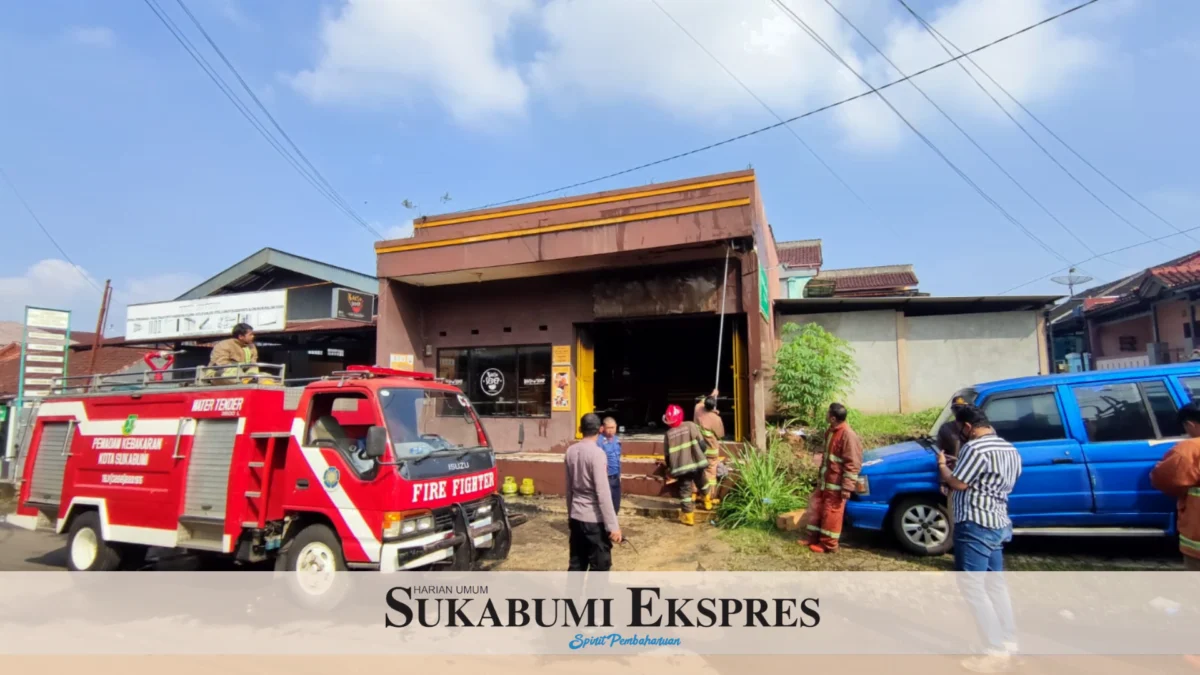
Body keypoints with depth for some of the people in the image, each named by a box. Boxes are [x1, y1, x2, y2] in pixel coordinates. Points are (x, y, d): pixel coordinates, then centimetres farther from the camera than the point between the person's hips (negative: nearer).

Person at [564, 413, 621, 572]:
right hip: (594, 519, -7)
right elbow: (602, 493, -20)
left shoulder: (571, 451, 4)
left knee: (576, 564, 15)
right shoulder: (597, 453, -18)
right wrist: (612, 525, -17)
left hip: (576, 517, 7)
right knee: (600, 565, 4)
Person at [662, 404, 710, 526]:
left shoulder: (668, 434, -4)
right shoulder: (691, 426, -7)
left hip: (681, 468, -1)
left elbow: (667, 456, 1)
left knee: (685, 491, 10)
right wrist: (702, 456, 13)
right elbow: (702, 444, -7)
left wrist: (671, 468, 18)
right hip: (696, 463, 1)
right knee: (701, 483, 27)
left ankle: (688, 517, 12)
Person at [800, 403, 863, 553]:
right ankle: (814, 537, 29)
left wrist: (847, 487, -22)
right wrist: (820, 475, 23)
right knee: (816, 506, 15)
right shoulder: (831, 431, 6)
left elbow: (852, 464, -21)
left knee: (831, 513, 2)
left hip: (836, 483, -9)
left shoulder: (848, 435, -22)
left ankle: (828, 545, 16)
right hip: (825, 480, 9)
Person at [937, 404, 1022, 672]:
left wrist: (942, 464, 1)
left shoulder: (974, 448, -19)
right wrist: (959, 466, 20)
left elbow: (958, 483, -17)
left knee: (972, 587, -4)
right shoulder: (1009, 449, 13)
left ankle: (997, 652, -1)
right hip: (998, 523, 10)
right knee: (995, 584, 18)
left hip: (975, 525, -10)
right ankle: (1009, 644, 25)